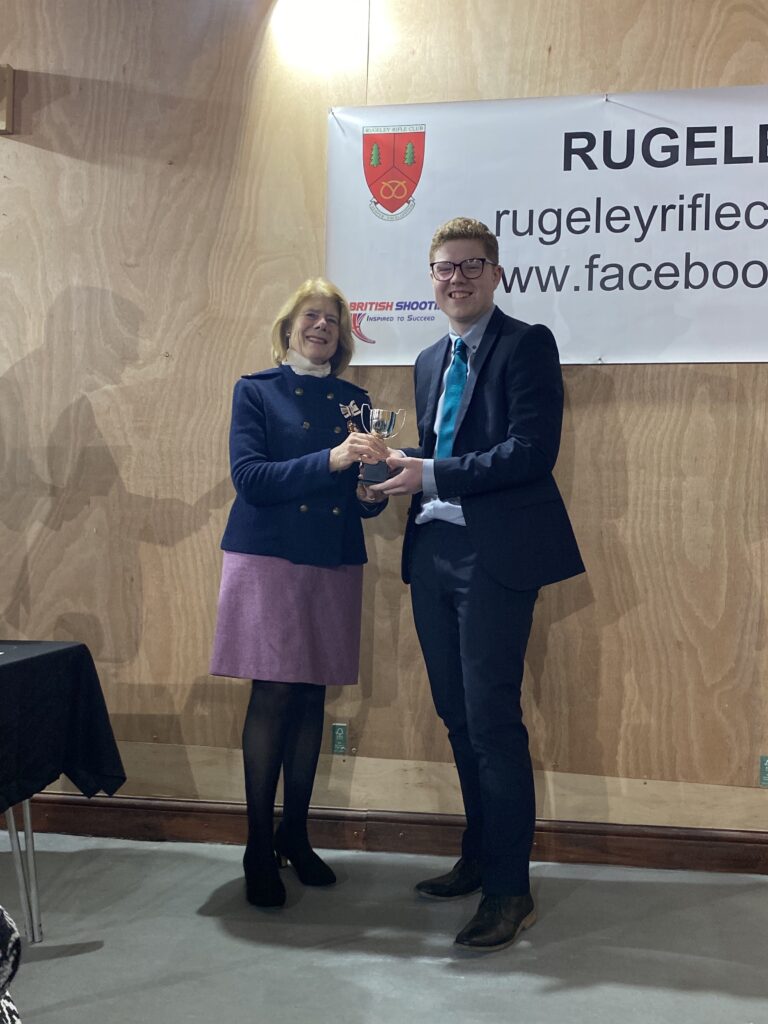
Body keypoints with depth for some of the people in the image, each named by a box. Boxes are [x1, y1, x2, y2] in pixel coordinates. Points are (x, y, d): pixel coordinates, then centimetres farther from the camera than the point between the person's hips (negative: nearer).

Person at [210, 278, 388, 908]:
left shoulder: (354, 401, 12)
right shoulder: (256, 391, 3)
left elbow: (367, 498, 11)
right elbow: (249, 476, -12)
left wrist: (371, 491, -14)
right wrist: (330, 460, -23)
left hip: (334, 564, 4)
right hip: (269, 558, -3)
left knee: (312, 698, 7)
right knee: (272, 696, -6)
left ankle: (296, 834, 22)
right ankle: (259, 849, 7)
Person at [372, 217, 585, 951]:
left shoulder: (527, 344, -5)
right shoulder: (430, 360, 18)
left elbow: (533, 451, -16)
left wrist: (432, 475, -17)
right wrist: (400, 467, 0)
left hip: (495, 553, -7)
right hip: (433, 551, 8)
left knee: (491, 717, -5)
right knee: (456, 714, 14)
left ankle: (510, 888, 9)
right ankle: (479, 856, 31)